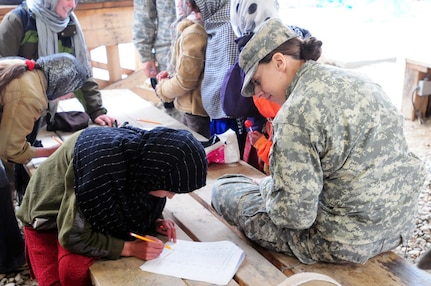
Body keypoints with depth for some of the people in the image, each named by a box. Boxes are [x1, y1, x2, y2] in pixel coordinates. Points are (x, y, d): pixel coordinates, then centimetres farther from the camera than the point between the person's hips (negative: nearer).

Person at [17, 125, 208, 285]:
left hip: (92, 213, 4)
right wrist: (129, 248, -28)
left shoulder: (147, 153, -20)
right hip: (49, 217, -4)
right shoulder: (101, 169, -39)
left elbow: (131, 200, 2)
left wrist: (154, 221, -15)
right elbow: (74, 237, -27)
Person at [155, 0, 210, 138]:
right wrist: (172, 77, 6)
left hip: (196, 111, -9)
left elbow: (185, 81, -21)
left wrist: (161, 88, -4)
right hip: (204, 107, 9)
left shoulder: (192, 33, -22)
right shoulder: (204, 27, 7)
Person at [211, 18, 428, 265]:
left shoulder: (297, 113, -23)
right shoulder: (357, 79, 3)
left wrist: (266, 186, -1)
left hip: (348, 243, -8)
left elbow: (295, 214, -23)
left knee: (223, 189, 4)